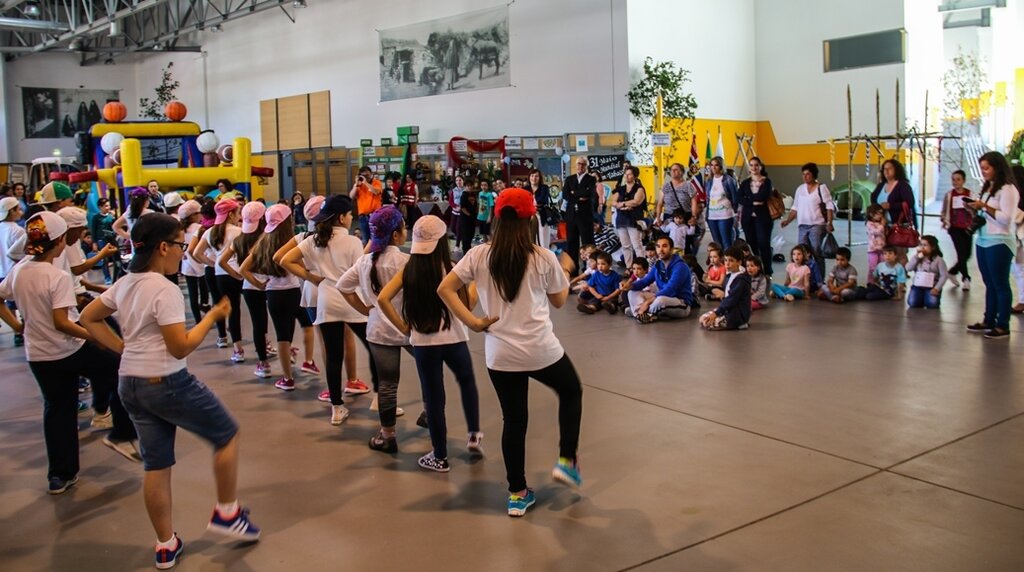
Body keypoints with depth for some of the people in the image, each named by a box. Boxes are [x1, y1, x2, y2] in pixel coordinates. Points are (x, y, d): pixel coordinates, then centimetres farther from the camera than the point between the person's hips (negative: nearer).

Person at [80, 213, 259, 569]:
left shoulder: (125, 284, 7)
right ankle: (226, 513, 20)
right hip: (167, 384, -8)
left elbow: (88, 318, 18)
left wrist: (123, 347, 13)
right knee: (227, 433, 12)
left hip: (131, 385, 8)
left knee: (155, 465, 15)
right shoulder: (165, 290, -19)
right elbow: (180, 347, -21)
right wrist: (212, 316, -12)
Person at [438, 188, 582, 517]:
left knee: (513, 420, 16)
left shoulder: (478, 256, -2)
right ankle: (567, 461, 20)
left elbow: (445, 289, -6)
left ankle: (517, 494, 25)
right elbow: (559, 301, 5)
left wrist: (472, 322, -4)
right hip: (541, 351, -2)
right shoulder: (543, 258, -8)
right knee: (571, 391, 27)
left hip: (499, 355, 3)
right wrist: (564, 272, 21)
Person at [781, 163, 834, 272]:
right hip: (802, 226, 5)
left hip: (817, 225, -5)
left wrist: (829, 223, -16)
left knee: (816, 252, -11)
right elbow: (795, 208, 19)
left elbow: (829, 206, -5)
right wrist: (787, 220, 6)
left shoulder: (821, 188, 0)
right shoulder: (800, 189, 14)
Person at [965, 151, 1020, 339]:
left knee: (1001, 284, -2)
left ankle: (1003, 326, 3)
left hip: (999, 243, -8)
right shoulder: (987, 188, 16)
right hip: (983, 241, 8)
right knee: (990, 284, 12)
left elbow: (1006, 219, -17)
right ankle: (989, 321, 19)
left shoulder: (1007, 189, -10)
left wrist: (984, 207, -19)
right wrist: (975, 209, 3)